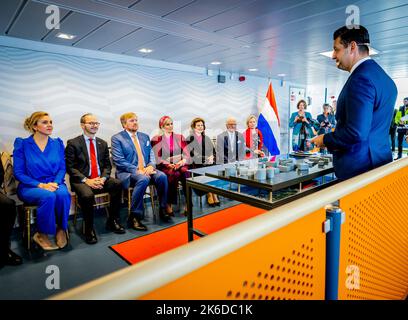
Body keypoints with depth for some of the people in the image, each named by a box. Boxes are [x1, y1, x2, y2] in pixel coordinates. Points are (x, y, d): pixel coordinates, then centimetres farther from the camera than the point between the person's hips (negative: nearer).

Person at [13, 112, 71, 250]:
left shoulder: (58, 143, 8)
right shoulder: (22, 144, 0)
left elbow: (62, 168, 6)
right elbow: (18, 173, -4)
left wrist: (55, 183, -15)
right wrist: (40, 185, -18)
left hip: (54, 184, 2)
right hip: (30, 187, -2)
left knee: (63, 194, -33)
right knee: (48, 196, -34)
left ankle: (61, 228, -8)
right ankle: (41, 234, -11)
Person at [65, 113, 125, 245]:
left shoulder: (102, 143, 15)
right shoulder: (73, 143, 2)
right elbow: (70, 167, -4)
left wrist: (103, 178, -8)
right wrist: (86, 180, -17)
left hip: (100, 179, 4)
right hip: (82, 181, -4)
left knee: (118, 184, -26)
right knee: (87, 195, -36)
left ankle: (112, 221, -8)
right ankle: (89, 229, -10)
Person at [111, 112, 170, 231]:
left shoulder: (145, 136, 19)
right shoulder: (117, 138, 1)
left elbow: (151, 154, 14)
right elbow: (119, 160, -9)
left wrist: (151, 165, -9)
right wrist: (137, 170, -19)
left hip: (146, 169, 5)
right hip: (127, 172, -5)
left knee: (162, 176, -24)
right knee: (143, 179, -36)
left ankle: (162, 210, -6)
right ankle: (134, 216, -23)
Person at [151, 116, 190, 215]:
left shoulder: (180, 137, 17)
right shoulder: (156, 139, 8)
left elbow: (186, 154, 11)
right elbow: (156, 158, -1)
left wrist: (182, 162, -11)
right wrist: (168, 165, -16)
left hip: (180, 165, 3)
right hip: (164, 167, -2)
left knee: (186, 173, -32)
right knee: (175, 174, -35)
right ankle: (168, 205, -27)